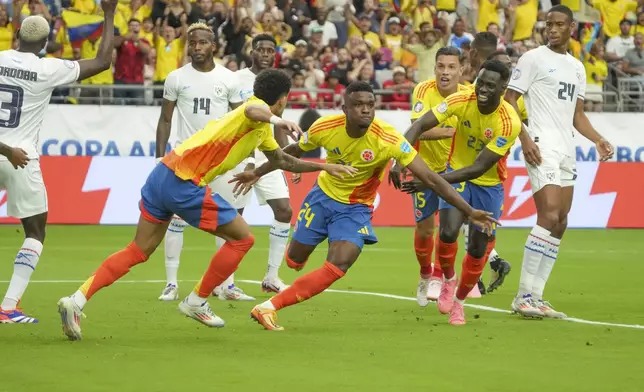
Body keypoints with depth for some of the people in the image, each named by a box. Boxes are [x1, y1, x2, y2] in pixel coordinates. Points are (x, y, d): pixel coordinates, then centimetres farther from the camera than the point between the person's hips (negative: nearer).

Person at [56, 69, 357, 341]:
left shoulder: (261, 129, 23)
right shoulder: (259, 109, -6)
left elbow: (283, 160, 37)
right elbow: (254, 111, -34)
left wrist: (323, 167, 35)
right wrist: (276, 120, -53)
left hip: (163, 174, 9)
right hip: (184, 184, -9)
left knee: (138, 252, 11)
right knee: (242, 238, 4)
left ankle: (76, 300, -1)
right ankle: (196, 302, 14)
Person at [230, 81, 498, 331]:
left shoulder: (389, 139, -28)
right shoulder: (325, 128, -20)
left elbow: (431, 179, -27)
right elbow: (293, 152, 3)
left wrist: (469, 212, -32)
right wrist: (257, 173, 12)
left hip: (356, 209, -2)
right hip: (323, 195, 2)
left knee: (337, 268, -22)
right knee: (294, 261, 10)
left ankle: (269, 307, -16)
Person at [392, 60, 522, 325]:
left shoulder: (509, 123, -29)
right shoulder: (462, 101, -21)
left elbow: (478, 168, -29)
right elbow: (419, 126, -21)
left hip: (488, 185, -1)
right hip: (456, 174, 1)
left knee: (477, 250, 4)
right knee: (448, 232, -21)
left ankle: (458, 300, 31)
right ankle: (448, 279, 10)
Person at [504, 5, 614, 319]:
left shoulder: (576, 67, 18)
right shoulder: (533, 58, -2)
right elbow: (509, 101, -5)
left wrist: (597, 139, 7)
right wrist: (524, 138, -18)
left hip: (567, 151, 8)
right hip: (542, 148, -8)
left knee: (559, 225, 5)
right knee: (549, 217, -18)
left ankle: (535, 297, 9)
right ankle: (524, 296, -15)